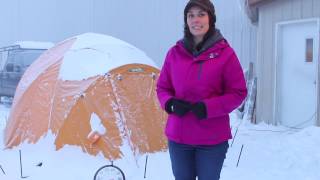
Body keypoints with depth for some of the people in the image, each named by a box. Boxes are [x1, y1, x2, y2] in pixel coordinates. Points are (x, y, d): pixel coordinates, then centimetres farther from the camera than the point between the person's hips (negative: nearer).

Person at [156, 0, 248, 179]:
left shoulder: (225, 53, -7)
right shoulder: (175, 53, 3)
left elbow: (238, 92, -4)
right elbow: (162, 88, 11)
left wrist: (208, 108, -17)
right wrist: (171, 103, -10)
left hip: (212, 139, -3)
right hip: (178, 136, 3)